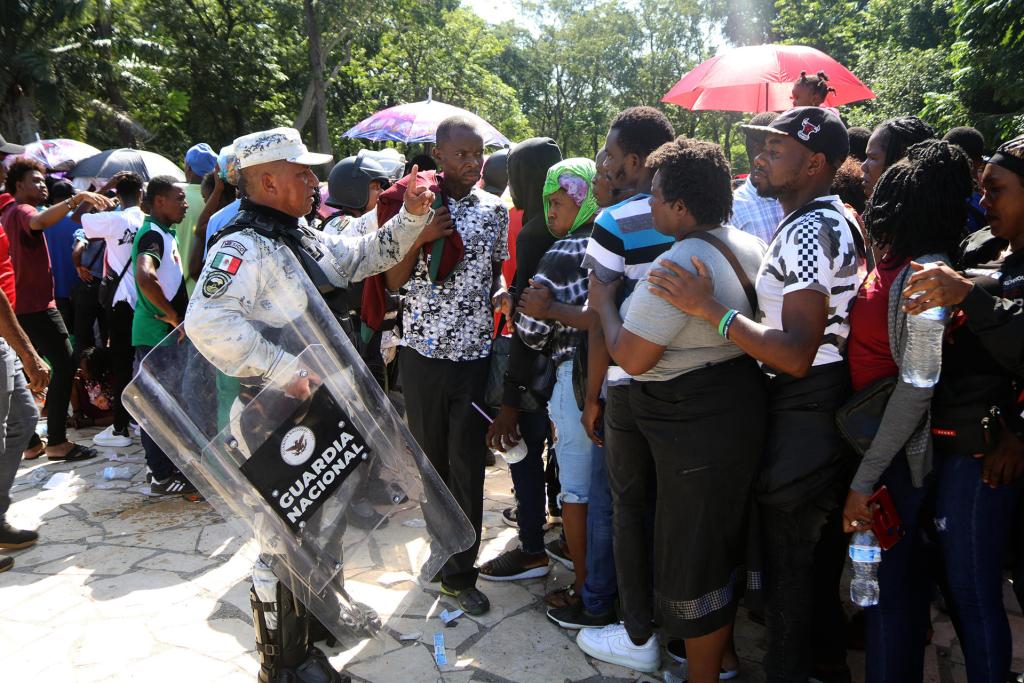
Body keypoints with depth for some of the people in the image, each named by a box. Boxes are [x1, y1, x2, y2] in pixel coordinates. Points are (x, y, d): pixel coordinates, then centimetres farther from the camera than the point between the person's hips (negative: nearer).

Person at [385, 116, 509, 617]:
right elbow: (394, 281, -5)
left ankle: (459, 571, 13)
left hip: (476, 353, 0)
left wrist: (496, 313, 4)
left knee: (468, 464, 2)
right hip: (423, 351, 0)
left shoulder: (495, 210, 4)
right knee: (430, 458, 12)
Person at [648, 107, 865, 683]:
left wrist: (710, 308, -30)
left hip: (802, 417, -10)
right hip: (839, 404, 10)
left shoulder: (808, 232, -21)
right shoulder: (842, 220, 11)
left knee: (789, 557, 3)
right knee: (824, 549, 23)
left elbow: (796, 354, -28)